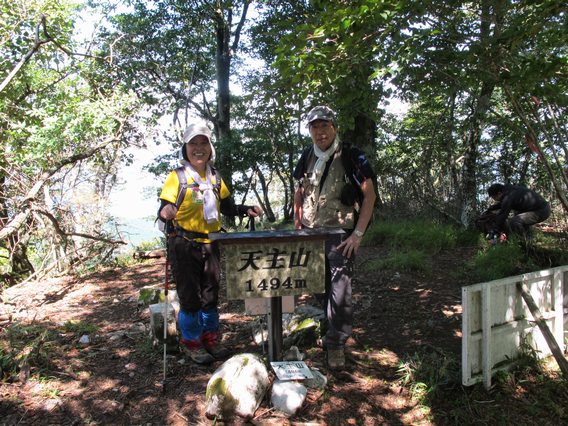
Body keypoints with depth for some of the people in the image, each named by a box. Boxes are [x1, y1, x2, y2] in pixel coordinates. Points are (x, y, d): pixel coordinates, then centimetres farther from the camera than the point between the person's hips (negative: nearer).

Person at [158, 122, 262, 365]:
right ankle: (192, 343, 20)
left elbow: (228, 208, 14)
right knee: (190, 296, 2)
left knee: (211, 294, 13)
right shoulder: (176, 177, -7)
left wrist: (246, 210, -3)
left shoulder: (215, 178, 9)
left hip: (210, 244, 5)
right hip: (184, 245, -5)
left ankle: (210, 339, 29)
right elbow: (164, 210, -13)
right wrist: (165, 213, -36)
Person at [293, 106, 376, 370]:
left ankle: (336, 343, 7)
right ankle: (333, 328, 34)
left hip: (340, 235, -5)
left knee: (340, 289, -8)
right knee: (321, 288, 14)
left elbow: (369, 195, -8)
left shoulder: (351, 156, -8)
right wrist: (297, 226, 10)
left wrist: (358, 234, -13)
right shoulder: (307, 157, 7)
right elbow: (299, 193, 18)